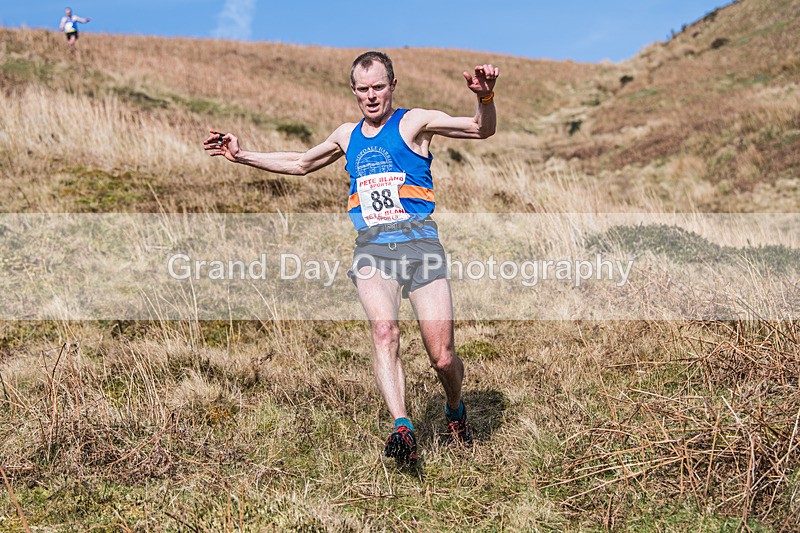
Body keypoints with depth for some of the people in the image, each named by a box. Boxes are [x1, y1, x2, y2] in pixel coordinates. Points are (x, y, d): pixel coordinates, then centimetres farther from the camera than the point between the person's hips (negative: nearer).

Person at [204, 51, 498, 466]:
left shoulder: (414, 122, 6)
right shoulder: (347, 136, 21)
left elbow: (481, 130, -4)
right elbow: (300, 163, 36)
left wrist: (485, 97, -25)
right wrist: (241, 156, 32)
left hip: (419, 243, -3)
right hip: (371, 248, 3)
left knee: (442, 357, -5)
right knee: (383, 331, -26)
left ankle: (455, 410, 27)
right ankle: (402, 430, -29)